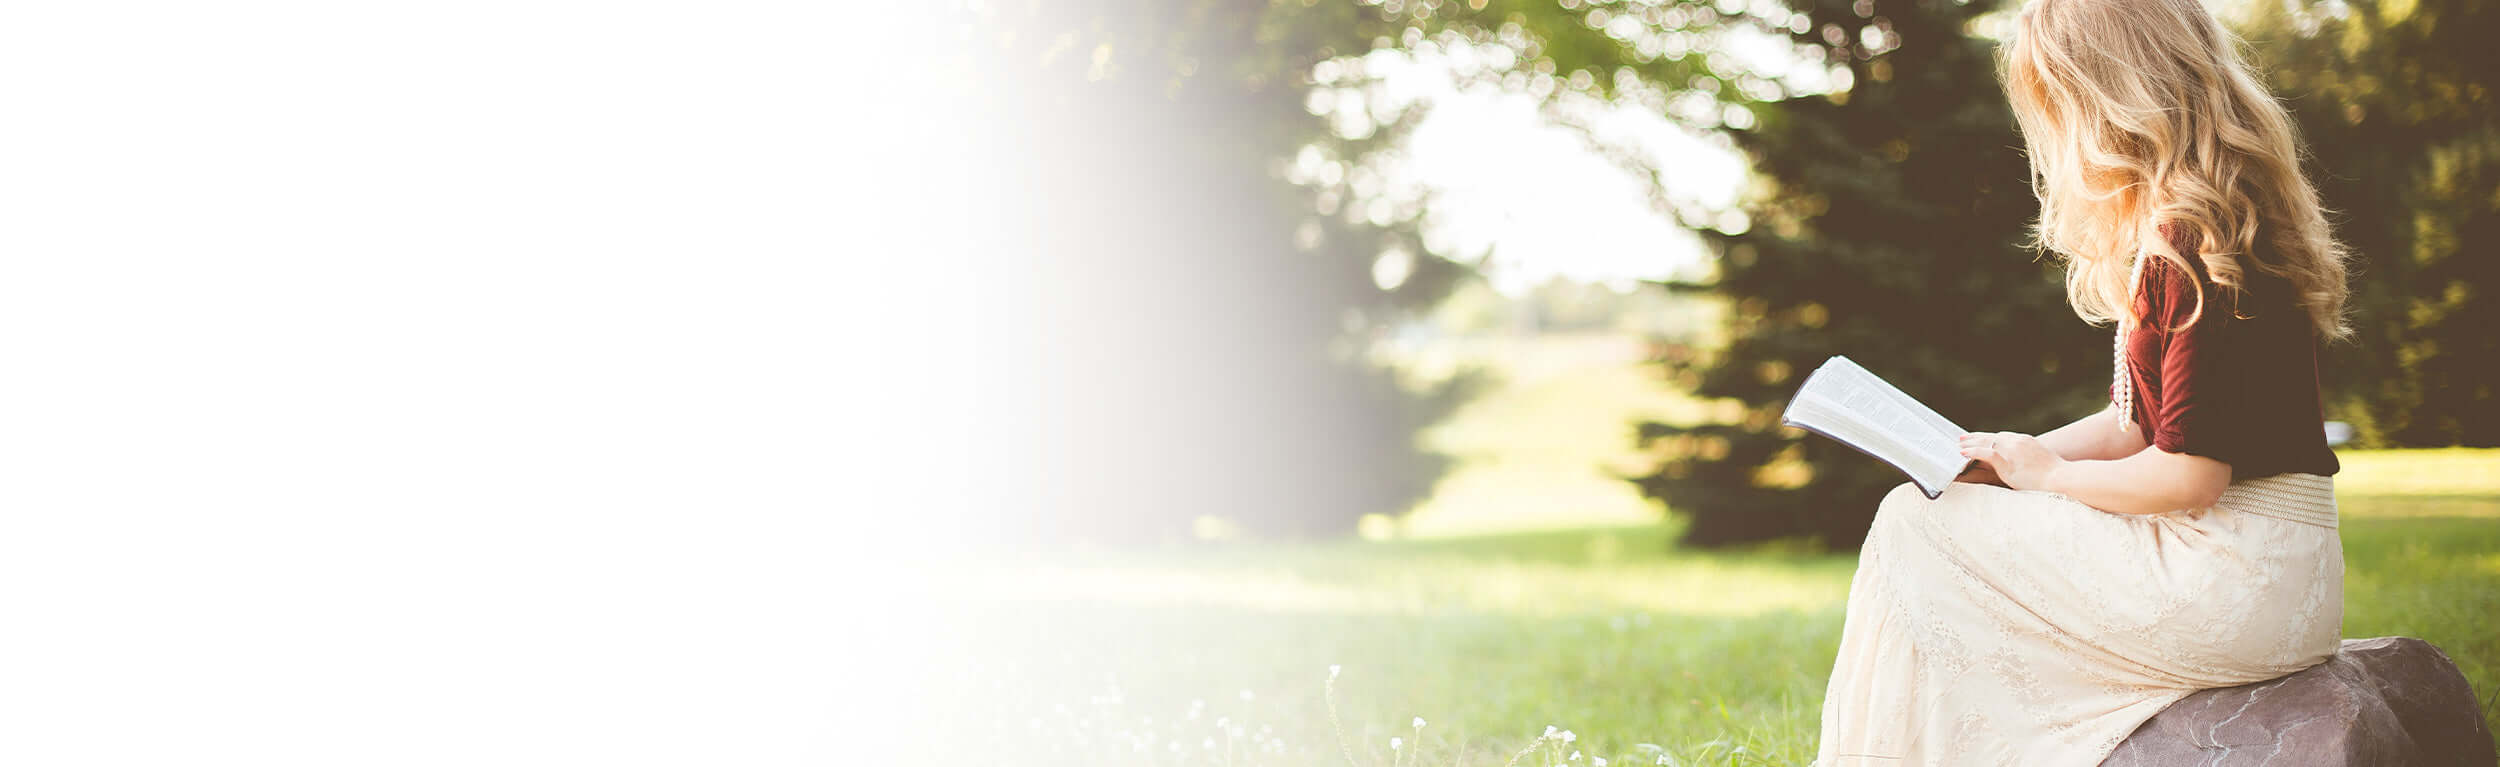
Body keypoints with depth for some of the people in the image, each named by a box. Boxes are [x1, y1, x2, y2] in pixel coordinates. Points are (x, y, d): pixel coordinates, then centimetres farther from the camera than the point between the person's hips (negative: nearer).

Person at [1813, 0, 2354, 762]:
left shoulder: (2197, 246, -19)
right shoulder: (2174, 233, 14)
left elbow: (2190, 475, -21)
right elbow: (2139, 424, 19)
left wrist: (2047, 474, -6)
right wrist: (2002, 460, 7)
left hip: (2236, 583, -10)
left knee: (1914, 529, -4)